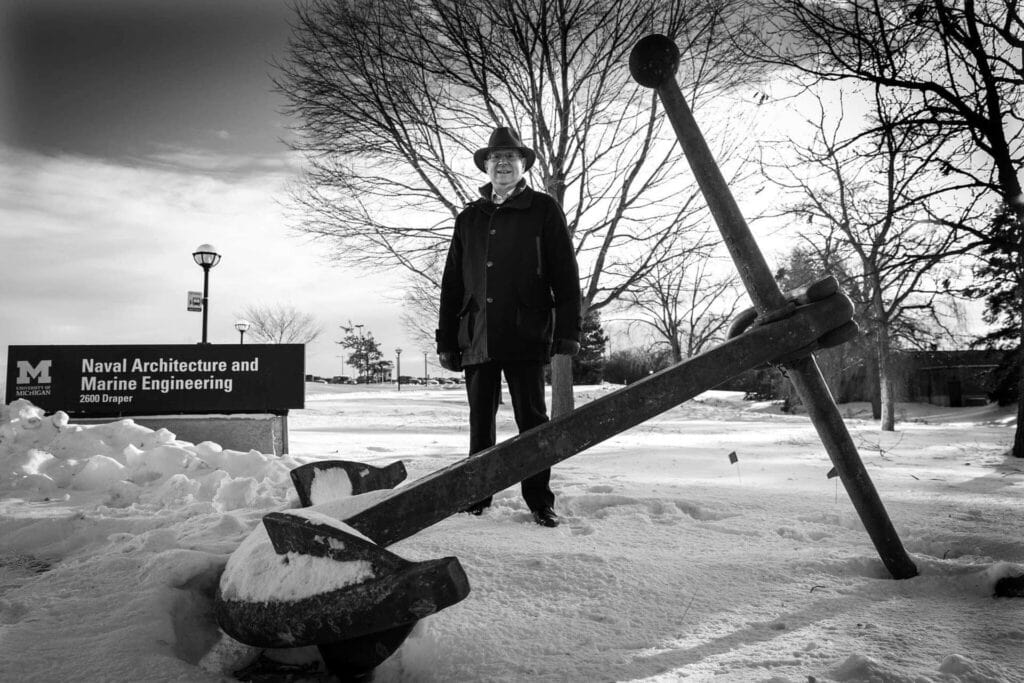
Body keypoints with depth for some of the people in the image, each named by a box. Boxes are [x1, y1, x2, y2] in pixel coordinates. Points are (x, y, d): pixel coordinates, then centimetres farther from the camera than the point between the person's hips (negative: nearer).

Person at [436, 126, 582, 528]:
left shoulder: (544, 210, 7)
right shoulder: (469, 218, 17)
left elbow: (565, 274, 0)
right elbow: (451, 282, 15)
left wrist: (567, 331, -9)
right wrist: (447, 340, 9)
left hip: (526, 335, -3)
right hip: (477, 338, 4)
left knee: (531, 419, 2)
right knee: (480, 422, 10)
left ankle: (540, 501, 12)